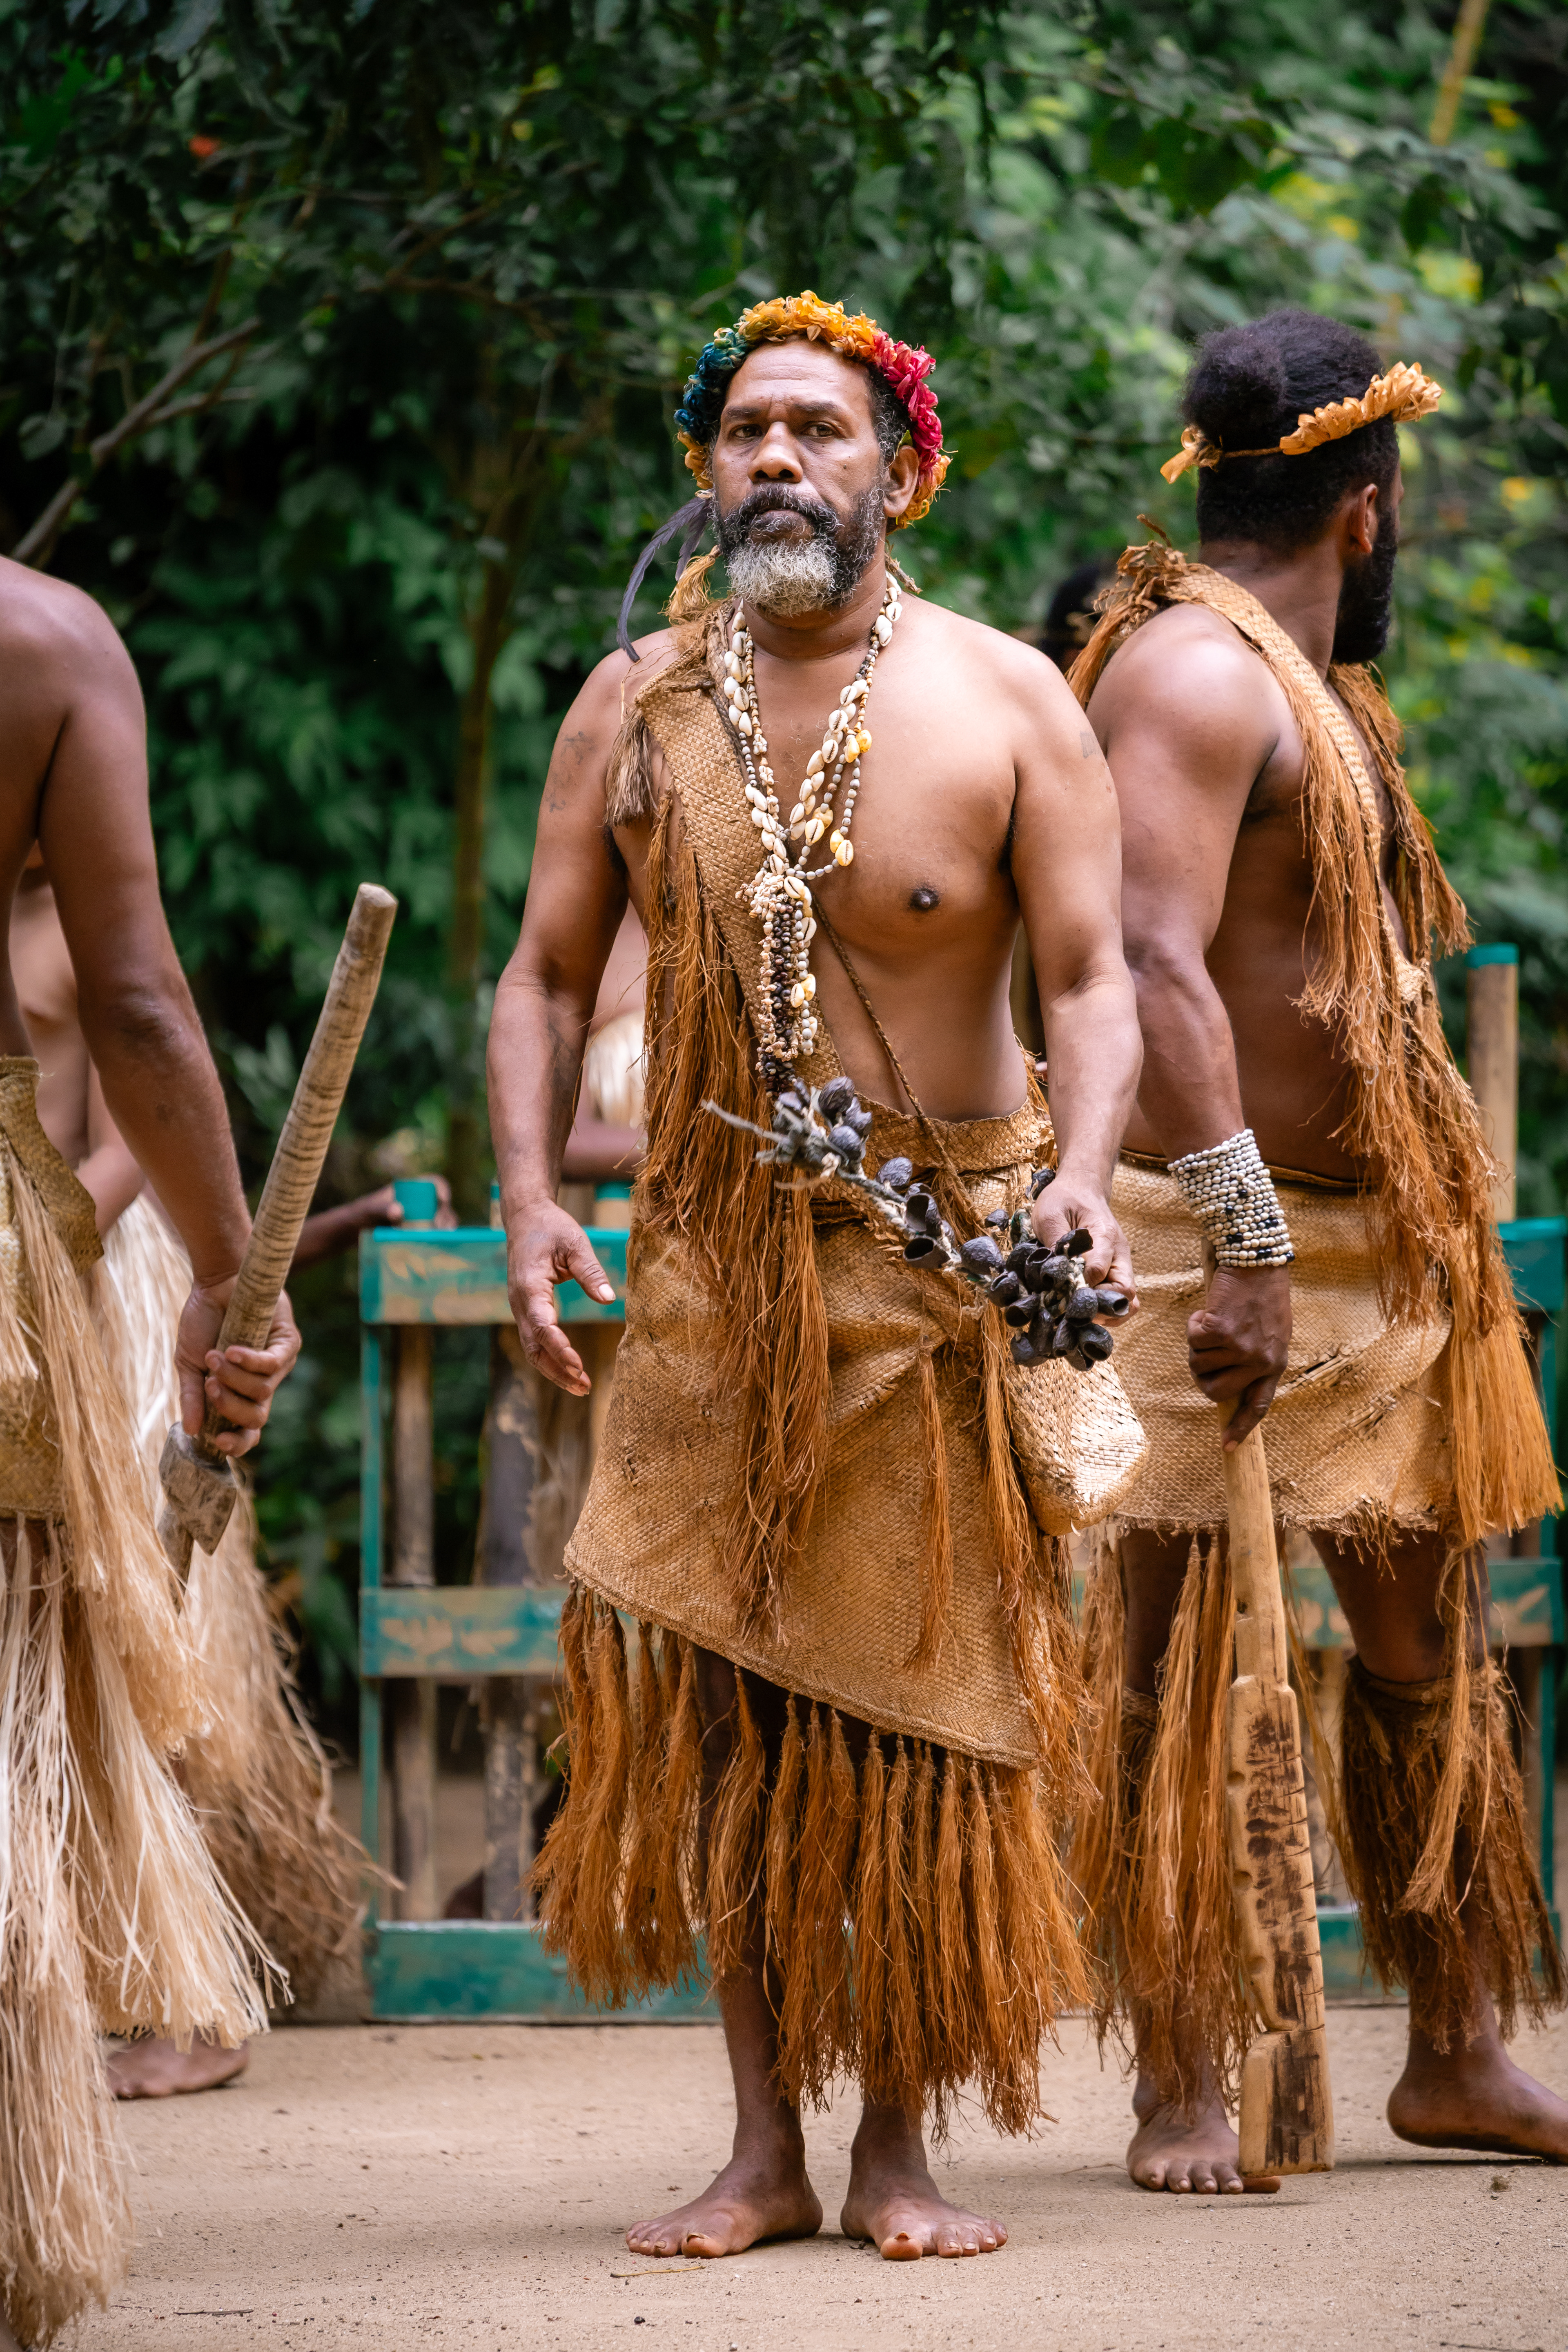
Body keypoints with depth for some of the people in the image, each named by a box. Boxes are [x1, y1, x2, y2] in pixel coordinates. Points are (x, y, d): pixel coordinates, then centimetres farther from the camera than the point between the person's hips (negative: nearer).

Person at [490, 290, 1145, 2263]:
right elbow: (545, 973, 6)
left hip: (940, 1260, -2)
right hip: (709, 1260, 2)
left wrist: (1079, 1179, -26)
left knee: (917, 1694, 0)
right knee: (719, 1702, 2)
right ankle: (763, 2146, 9)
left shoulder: (1003, 703, -4)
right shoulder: (633, 707, 3)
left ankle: (899, 2145, 9)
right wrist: (530, 1201, -8)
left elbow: (1089, 976, -8)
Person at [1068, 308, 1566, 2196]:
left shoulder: (1303, 682, 18)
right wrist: (1246, 1242, -30)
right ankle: (1183, 2091, 0)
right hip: (1224, 1250, -10)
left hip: (1364, 1245, 10)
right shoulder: (1193, 672, -14)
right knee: (1178, 1671, -4)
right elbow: (1157, 964, -25)